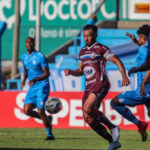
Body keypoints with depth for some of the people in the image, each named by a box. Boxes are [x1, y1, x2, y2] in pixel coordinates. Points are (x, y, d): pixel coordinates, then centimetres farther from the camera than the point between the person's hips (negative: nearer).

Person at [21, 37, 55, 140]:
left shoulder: (40, 57, -12)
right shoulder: (24, 57, 9)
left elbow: (47, 73, -12)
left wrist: (35, 80, -26)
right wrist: (24, 79, 5)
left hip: (42, 86, -6)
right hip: (32, 88, 6)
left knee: (40, 111, -14)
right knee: (27, 110, -7)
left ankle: (50, 134, 1)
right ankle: (47, 119, 17)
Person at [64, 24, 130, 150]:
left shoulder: (101, 49, -2)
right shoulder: (82, 51, 19)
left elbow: (117, 61, -4)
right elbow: (80, 71, 25)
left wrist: (124, 76, -18)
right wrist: (70, 72, 5)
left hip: (100, 84, -8)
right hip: (89, 87, 8)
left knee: (87, 108, -29)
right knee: (89, 120, 1)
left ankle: (113, 127, -11)